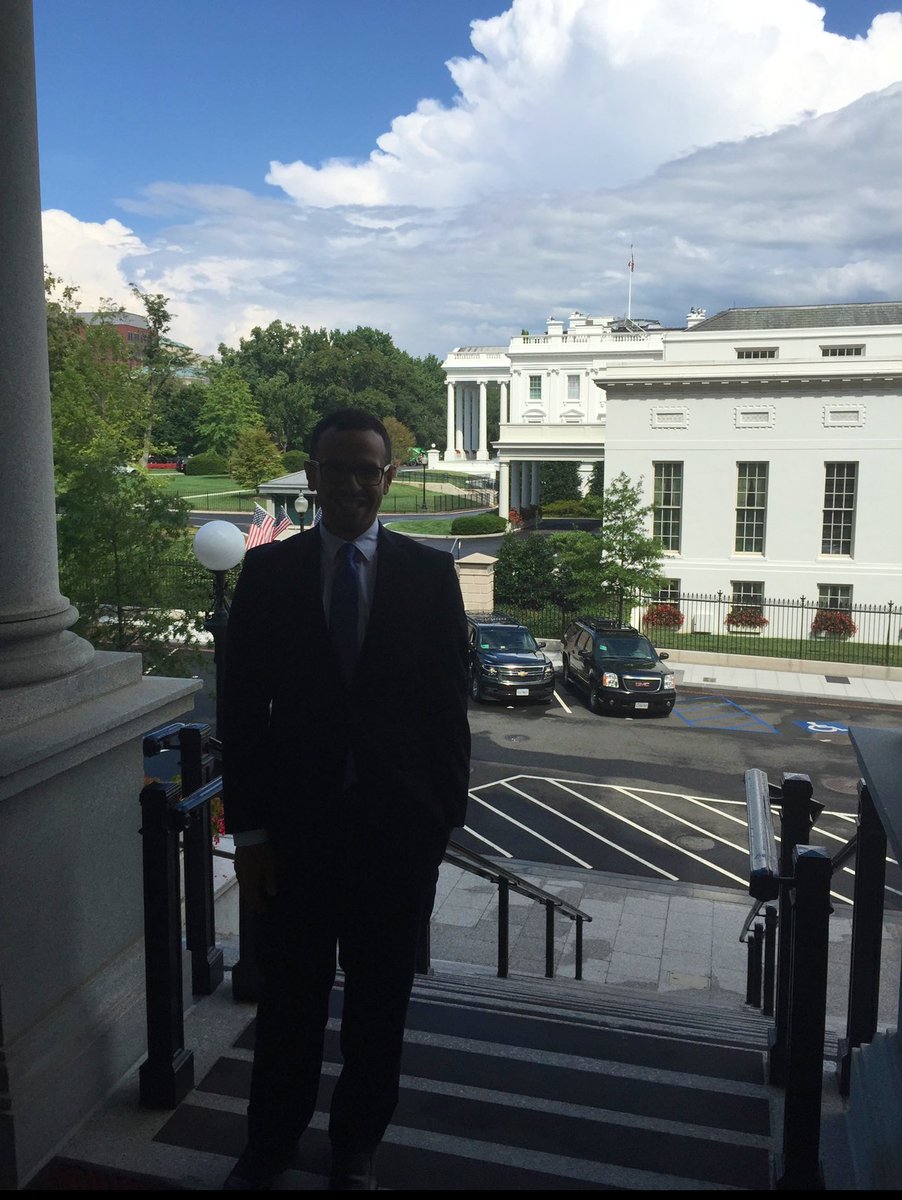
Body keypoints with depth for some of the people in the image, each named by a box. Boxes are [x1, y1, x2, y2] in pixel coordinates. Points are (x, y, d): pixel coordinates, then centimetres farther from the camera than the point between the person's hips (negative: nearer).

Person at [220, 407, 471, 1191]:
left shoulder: (429, 574, -1)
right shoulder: (268, 572, 0)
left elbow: (449, 704, 0)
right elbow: (243, 706, 0)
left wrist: (445, 815, -3)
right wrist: (249, 827, -3)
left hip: (398, 824, 0)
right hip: (295, 821, 0)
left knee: (380, 1001, 15)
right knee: (290, 995, 15)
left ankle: (357, 1151, 37)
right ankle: (269, 1147, 38)